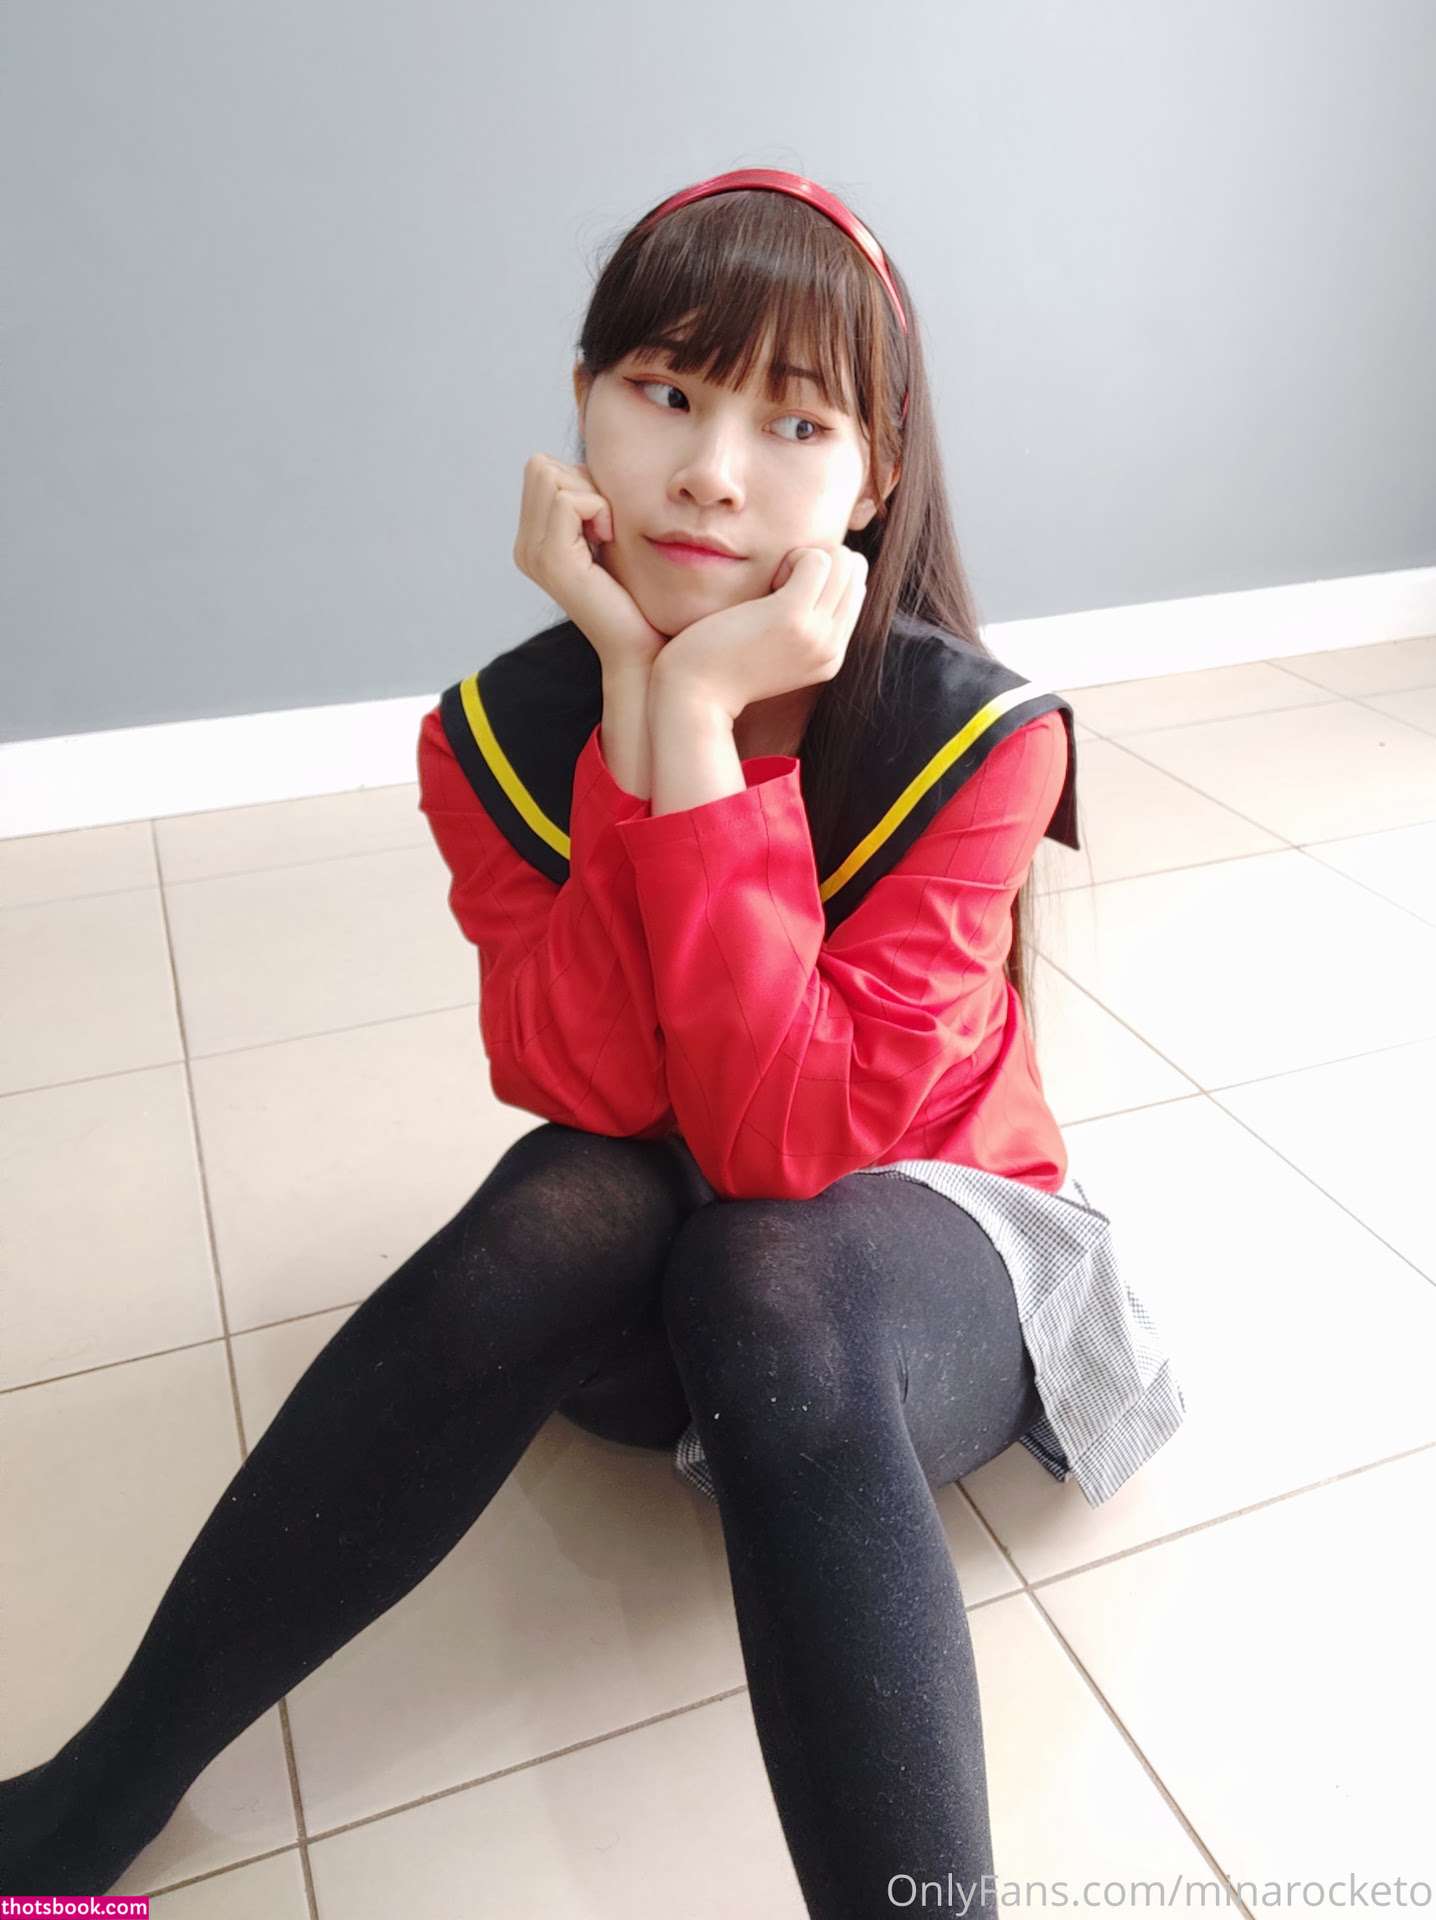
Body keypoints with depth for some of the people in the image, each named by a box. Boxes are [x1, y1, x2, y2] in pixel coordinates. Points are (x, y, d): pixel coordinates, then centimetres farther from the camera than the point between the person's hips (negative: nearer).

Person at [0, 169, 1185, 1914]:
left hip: (916, 1253, -2)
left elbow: (792, 1137, -30)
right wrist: (633, 697, -31)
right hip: (644, 1297, 3)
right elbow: (592, 1096, -24)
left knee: (773, 1283, -35)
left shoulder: (976, 739, -21)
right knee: (575, 1201, -31)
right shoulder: (505, 734, -12)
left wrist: (698, 717, -35)